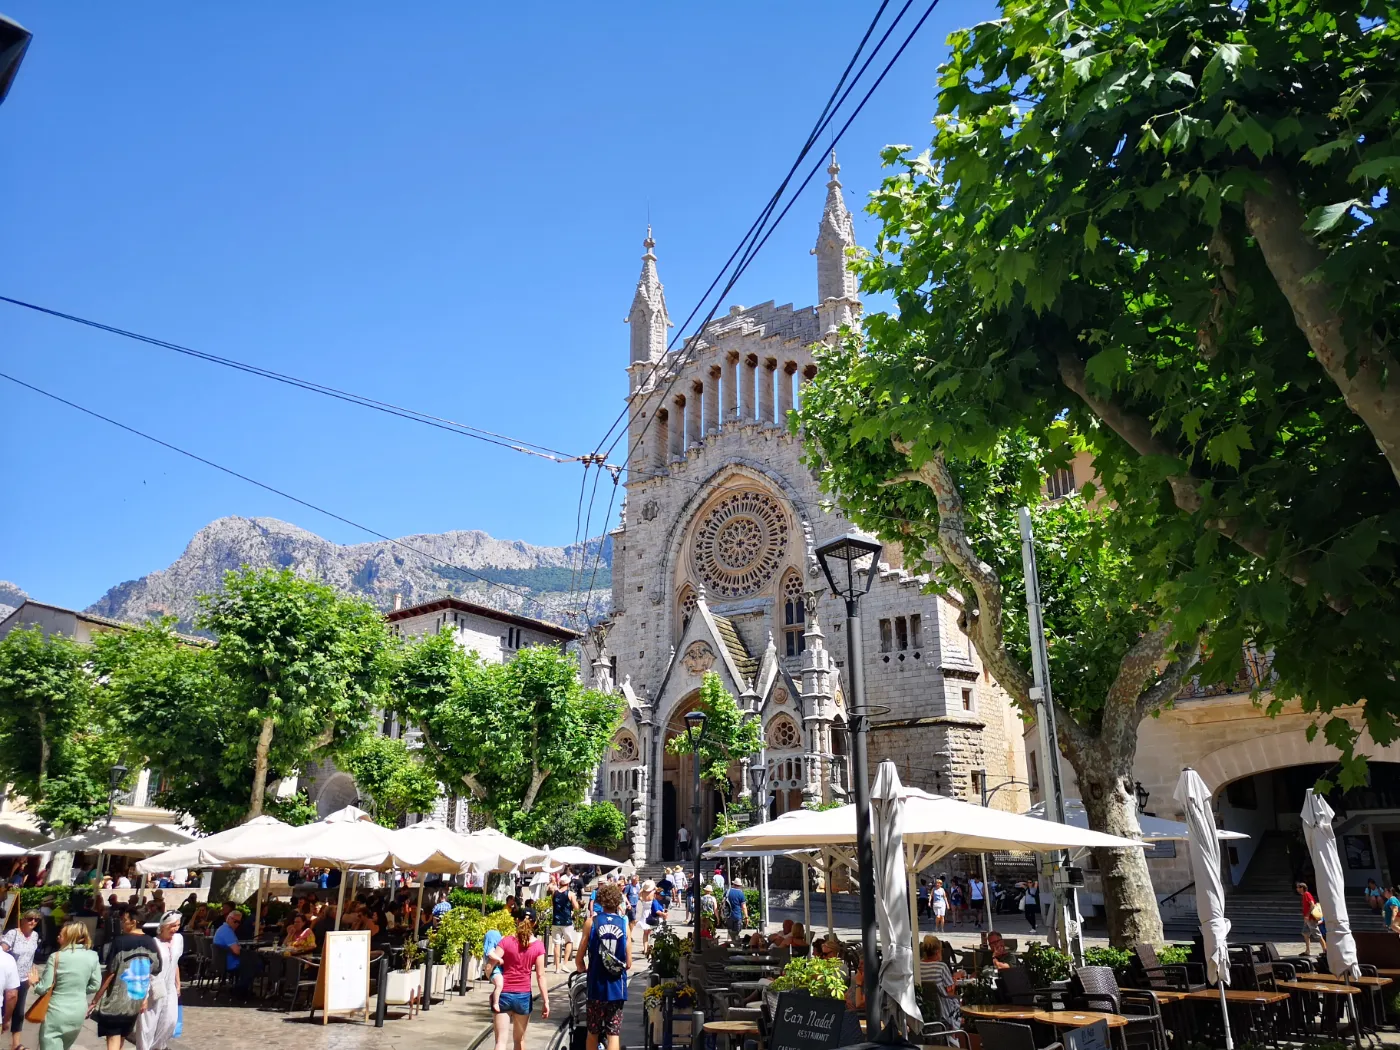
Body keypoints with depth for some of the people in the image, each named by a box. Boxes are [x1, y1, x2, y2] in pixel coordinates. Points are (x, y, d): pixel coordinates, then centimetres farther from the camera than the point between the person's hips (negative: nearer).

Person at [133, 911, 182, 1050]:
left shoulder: (179, 939, 1)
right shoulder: (153, 943, -19)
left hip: (170, 989, 6)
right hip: (153, 990, -6)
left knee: (170, 1021, 8)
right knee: (148, 1025, 3)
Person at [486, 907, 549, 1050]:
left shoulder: (506, 941, -8)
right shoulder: (538, 945, -6)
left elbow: (488, 967, -13)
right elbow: (540, 976, -7)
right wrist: (546, 1001, -3)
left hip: (504, 995, -1)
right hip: (523, 996, 1)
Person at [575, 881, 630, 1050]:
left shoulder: (591, 923, -4)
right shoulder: (624, 924, -2)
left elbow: (579, 960, -2)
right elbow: (628, 964, 2)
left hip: (597, 987, 0)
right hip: (617, 988, 0)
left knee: (593, 1033, 17)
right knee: (613, 1034, 4)